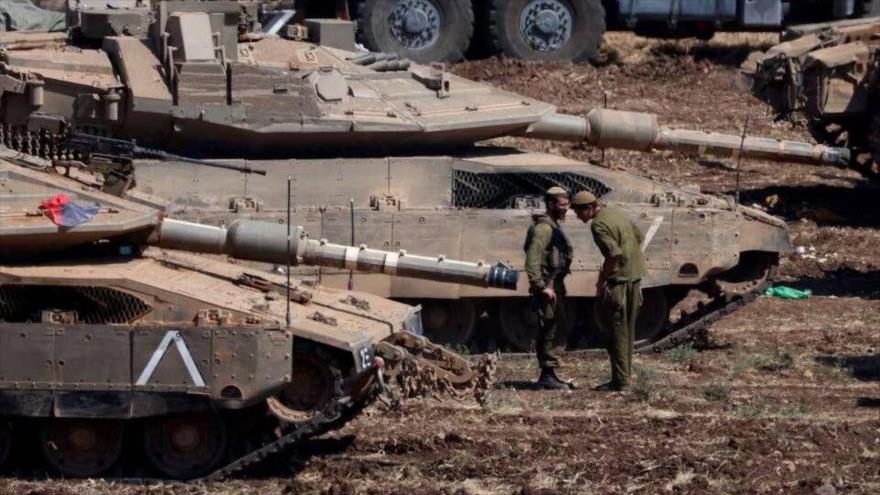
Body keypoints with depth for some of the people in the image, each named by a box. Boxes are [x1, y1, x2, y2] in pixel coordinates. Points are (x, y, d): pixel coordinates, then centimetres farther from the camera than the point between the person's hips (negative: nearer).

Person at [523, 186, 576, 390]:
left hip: (555, 284, 10)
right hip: (548, 285, -10)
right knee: (547, 331, -7)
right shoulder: (543, 228, -15)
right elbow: (532, 261, -22)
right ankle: (547, 376, -6)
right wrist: (542, 287, -24)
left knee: (549, 331, 13)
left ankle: (550, 375, 19)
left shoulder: (553, 226, 17)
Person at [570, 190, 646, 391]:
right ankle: (626, 373, 20)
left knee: (616, 329, -3)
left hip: (618, 278, -9)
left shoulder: (599, 225, -17)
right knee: (628, 328, 15)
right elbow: (638, 236, 23)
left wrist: (603, 278, -15)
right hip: (635, 275, 9)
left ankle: (621, 380, -3)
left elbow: (614, 253, -27)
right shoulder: (617, 212, 12)